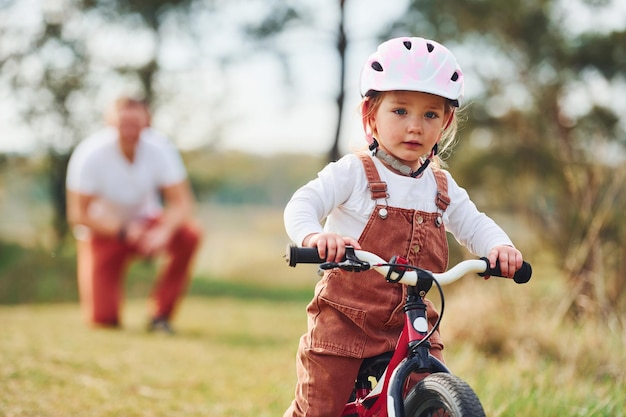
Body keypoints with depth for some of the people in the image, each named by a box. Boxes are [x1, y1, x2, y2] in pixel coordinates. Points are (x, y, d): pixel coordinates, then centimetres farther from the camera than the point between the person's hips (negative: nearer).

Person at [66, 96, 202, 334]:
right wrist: (123, 232, -32)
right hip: (103, 231, -2)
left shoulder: (159, 149, -17)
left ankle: (161, 315, -14)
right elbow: (77, 215, -20)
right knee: (103, 320, -17)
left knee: (189, 235, -30)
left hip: (144, 222, 3)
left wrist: (164, 232, -38)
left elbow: (182, 203, -17)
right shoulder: (90, 155, -22)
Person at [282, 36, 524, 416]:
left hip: (412, 326, 4)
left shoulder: (441, 186, 9)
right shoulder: (353, 172, -8)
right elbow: (301, 206, -16)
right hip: (344, 321, -4)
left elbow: (473, 224, 9)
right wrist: (313, 235, -41)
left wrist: (499, 246, -16)